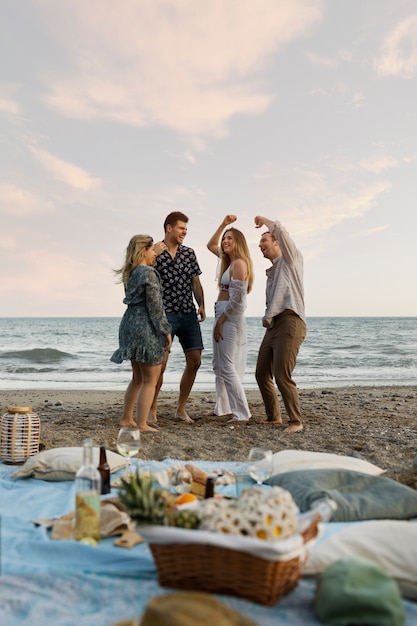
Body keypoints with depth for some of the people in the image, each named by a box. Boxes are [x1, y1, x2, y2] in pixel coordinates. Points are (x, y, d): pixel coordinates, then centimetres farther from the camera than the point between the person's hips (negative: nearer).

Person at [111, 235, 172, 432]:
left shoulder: (130, 273, 12)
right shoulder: (149, 273, -13)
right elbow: (155, 306, -16)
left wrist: (155, 253, 36)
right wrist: (166, 331, -10)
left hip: (130, 325, 9)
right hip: (146, 328, -9)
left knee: (137, 378, 20)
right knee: (150, 380, 1)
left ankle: (126, 419, 28)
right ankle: (142, 424, 4)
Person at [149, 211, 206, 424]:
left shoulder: (189, 253, 11)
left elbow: (195, 281, 11)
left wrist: (201, 305, 0)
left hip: (188, 314, 6)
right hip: (165, 314, -5)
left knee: (195, 361, 5)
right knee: (160, 363, -8)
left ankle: (181, 409, 19)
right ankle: (152, 411, 9)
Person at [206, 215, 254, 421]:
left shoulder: (239, 263, -13)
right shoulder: (229, 260, 14)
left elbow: (237, 299, -19)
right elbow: (211, 245, 28)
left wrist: (220, 320, -16)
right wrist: (223, 224, 19)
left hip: (230, 316, -10)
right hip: (222, 314, 10)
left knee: (227, 366, -9)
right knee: (219, 365, 14)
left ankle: (242, 414, -5)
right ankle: (222, 408, 21)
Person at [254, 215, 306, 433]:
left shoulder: (291, 259, 5)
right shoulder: (272, 272, 27)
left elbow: (280, 230, -10)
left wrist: (263, 220, 7)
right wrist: (266, 318, 10)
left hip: (290, 323, -9)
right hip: (273, 325, 9)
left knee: (282, 375, -16)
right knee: (262, 374, 9)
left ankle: (296, 422, -4)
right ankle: (273, 417, 22)